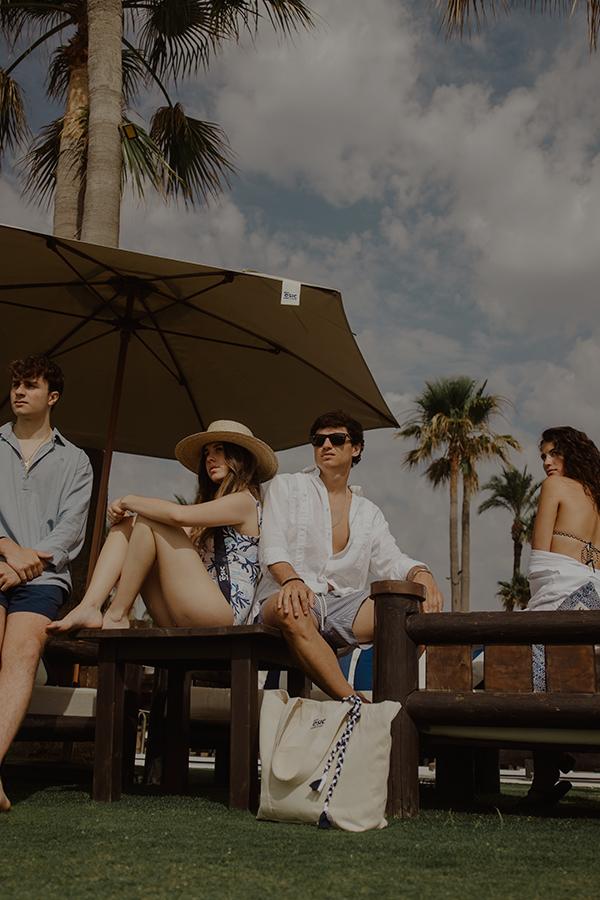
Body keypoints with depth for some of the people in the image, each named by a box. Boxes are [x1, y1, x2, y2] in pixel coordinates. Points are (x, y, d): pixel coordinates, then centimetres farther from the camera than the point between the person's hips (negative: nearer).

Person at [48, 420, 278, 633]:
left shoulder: (244, 501, -1)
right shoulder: (210, 503, 28)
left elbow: (178, 515, -17)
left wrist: (129, 501, -3)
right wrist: (124, 512, 1)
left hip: (223, 612, -9)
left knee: (150, 521, -15)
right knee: (125, 525, 4)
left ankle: (117, 615, -12)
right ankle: (89, 608, -15)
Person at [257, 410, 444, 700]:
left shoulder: (368, 512, 22)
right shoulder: (286, 486, 11)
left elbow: (391, 560, 8)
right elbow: (272, 548, -3)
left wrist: (420, 573, -17)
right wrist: (291, 579, -27)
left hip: (343, 605, 4)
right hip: (286, 596, -3)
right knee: (291, 610, -42)